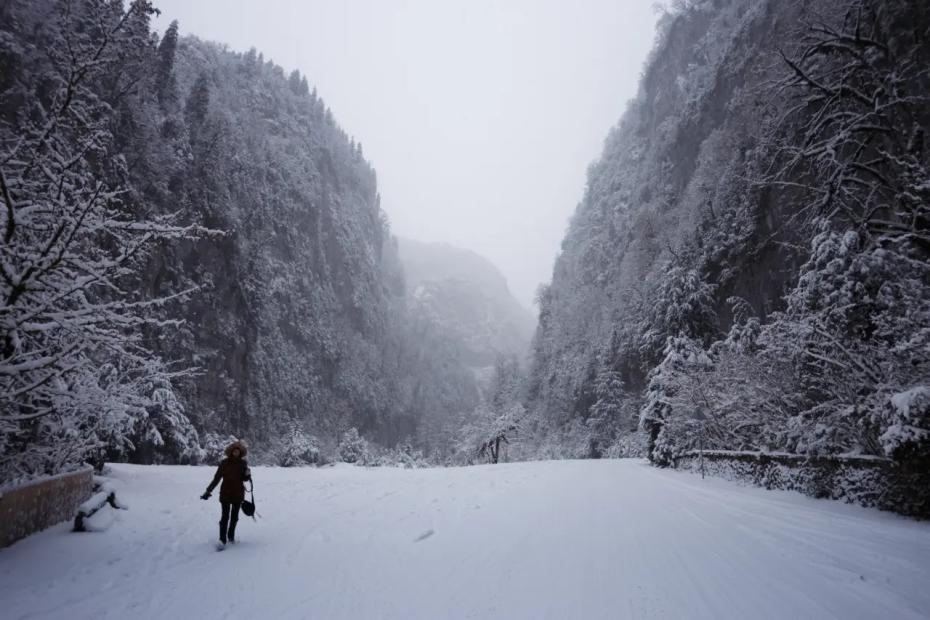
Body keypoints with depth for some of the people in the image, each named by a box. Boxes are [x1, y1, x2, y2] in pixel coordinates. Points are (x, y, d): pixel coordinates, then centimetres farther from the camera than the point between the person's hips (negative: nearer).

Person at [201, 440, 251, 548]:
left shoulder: (243, 463, -2)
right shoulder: (224, 463, -7)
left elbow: (245, 479, 5)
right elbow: (217, 478, -3)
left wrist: (248, 474, -18)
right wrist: (208, 491, -7)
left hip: (238, 494, 2)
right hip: (225, 493, -2)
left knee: (234, 517, 13)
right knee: (225, 517, -4)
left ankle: (231, 535, 29)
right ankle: (222, 540, 0)